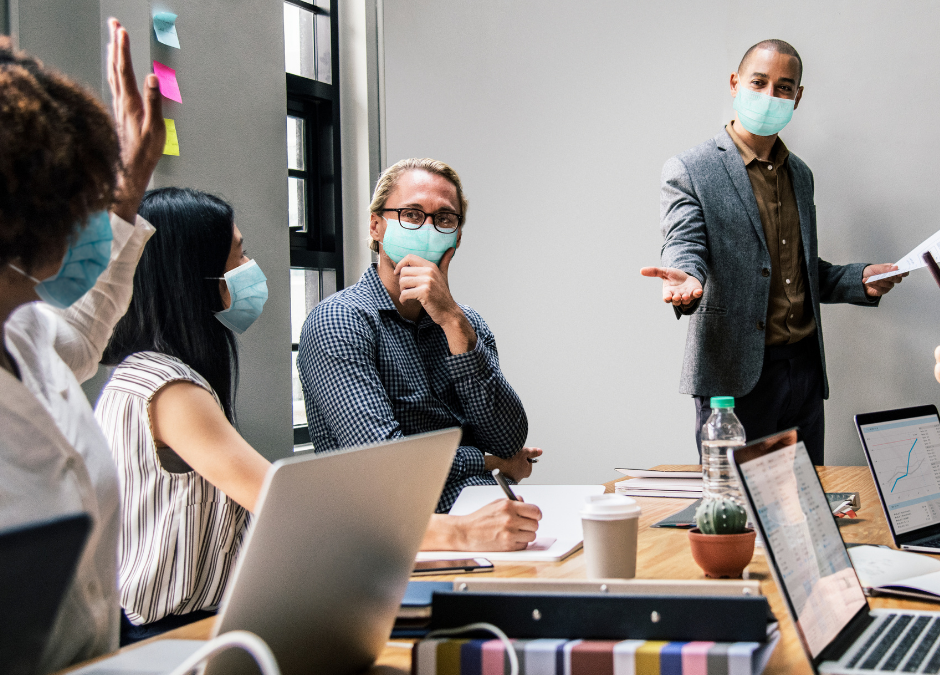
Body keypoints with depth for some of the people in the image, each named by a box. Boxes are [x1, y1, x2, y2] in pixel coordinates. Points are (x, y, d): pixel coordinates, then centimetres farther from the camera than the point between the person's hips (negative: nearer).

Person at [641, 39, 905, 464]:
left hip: (805, 366, 6)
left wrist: (859, 280, 6)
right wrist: (686, 280, -40)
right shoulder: (688, 171, -4)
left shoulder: (800, 174, 16)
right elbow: (685, 246, -17)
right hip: (734, 375, -6)